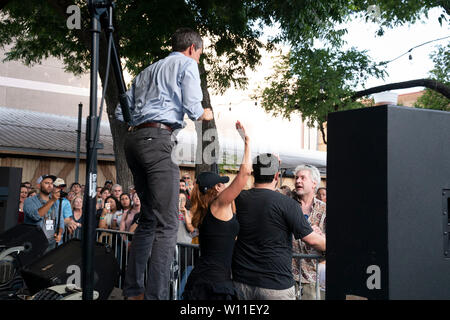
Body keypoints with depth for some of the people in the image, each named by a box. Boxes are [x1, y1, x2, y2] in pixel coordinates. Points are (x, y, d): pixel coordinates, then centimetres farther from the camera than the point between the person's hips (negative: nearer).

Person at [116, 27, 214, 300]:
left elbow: (121, 112, 22)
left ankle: (133, 290, 15)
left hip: (134, 139, 8)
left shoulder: (147, 71, 28)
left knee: (149, 219, 14)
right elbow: (192, 108, -5)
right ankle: (156, 295, -17)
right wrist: (205, 115, 15)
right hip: (157, 139, -8)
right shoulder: (187, 64, 7)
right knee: (167, 223, -11)